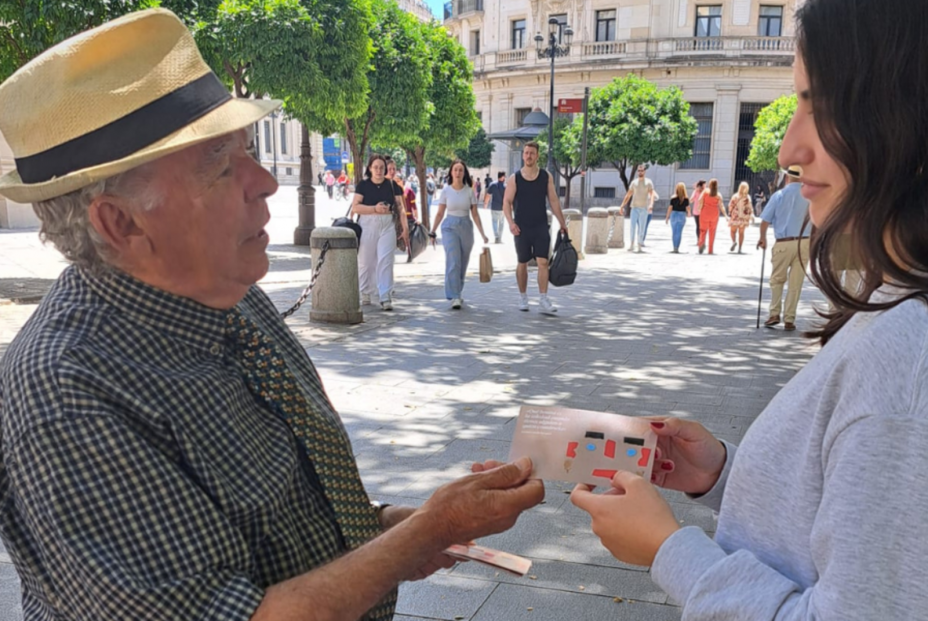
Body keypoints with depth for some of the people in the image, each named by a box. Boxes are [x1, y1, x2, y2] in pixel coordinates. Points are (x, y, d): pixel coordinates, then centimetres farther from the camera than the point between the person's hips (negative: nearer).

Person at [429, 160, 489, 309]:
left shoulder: (469, 191, 2)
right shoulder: (446, 190, 0)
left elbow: (475, 214, 4)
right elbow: (440, 213, 4)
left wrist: (482, 234, -1)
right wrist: (432, 232, -1)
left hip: (466, 227, 2)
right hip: (450, 227, -2)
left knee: (463, 264, 8)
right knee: (453, 262, -13)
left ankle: (458, 293, 26)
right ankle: (454, 297, -13)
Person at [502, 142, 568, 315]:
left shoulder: (546, 177, 3)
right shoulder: (515, 178, -1)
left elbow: (554, 201, 7)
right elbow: (507, 202, -3)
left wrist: (562, 223, 6)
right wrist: (511, 222, -17)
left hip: (541, 226, 0)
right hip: (522, 228, 0)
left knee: (543, 262, -10)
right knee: (522, 264, 9)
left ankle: (543, 301, -10)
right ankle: (523, 298, 23)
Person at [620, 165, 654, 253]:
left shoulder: (648, 182, 1)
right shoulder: (634, 182, 11)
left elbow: (652, 194, -11)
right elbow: (628, 195, 14)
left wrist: (651, 204, -28)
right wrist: (622, 205, 7)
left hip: (644, 208, -2)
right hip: (634, 207, 2)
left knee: (641, 228, 0)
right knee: (632, 226, -11)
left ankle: (639, 245, 8)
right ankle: (632, 244, -10)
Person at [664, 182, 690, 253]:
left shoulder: (673, 198, -6)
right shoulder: (686, 199, -6)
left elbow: (670, 208, -5)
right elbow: (687, 208, -4)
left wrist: (667, 217, 2)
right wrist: (688, 213, 18)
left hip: (674, 214, 0)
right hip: (682, 215, 0)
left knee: (674, 232, 11)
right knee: (679, 233, 3)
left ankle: (675, 248, 12)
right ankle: (677, 248, -1)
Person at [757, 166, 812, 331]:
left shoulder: (779, 195, -2)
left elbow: (765, 220, -2)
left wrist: (763, 238, 13)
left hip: (783, 243, -1)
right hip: (804, 242, 1)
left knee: (777, 279, 15)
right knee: (795, 283, 6)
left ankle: (774, 314, 7)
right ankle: (789, 320, 8)